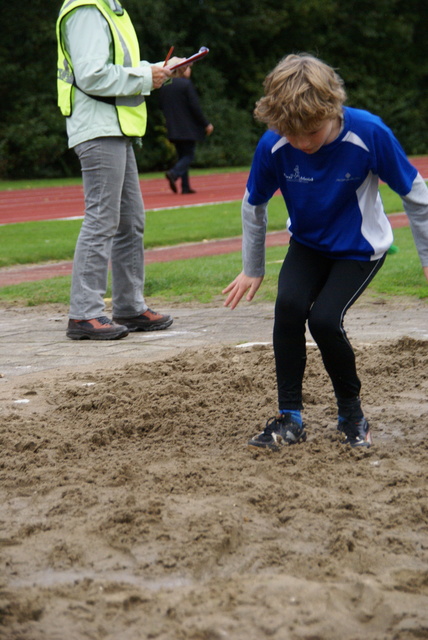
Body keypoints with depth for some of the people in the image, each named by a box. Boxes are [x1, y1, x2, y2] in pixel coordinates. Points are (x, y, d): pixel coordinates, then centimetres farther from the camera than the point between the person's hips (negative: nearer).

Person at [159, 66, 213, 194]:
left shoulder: (165, 86, 7)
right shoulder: (187, 84, -12)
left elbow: (162, 106, 12)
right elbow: (195, 106, -14)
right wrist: (206, 124, -7)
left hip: (172, 129, 6)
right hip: (188, 129, -6)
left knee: (182, 156, 13)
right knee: (188, 156, 0)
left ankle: (185, 186, 8)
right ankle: (174, 174, -24)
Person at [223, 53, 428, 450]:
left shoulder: (368, 134, -29)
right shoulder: (273, 146, -22)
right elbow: (253, 205, -2)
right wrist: (252, 269, 7)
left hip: (359, 248, -2)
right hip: (307, 245, 3)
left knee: (324, 318, -22)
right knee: (289, 304, -24)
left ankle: (351, 411, 3)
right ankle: (290, 417, -10)